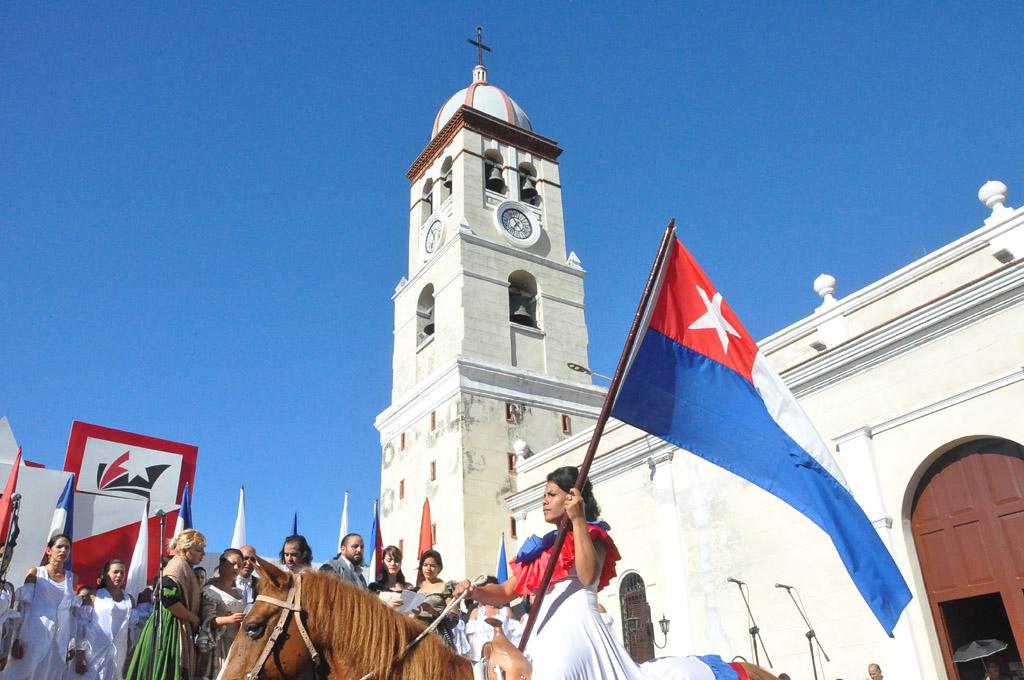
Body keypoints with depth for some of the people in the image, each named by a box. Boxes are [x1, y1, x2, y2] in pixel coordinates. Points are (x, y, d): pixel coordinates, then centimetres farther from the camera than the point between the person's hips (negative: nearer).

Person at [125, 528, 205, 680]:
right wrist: (194, 619, -14)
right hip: (169, 629, -9)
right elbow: (169, 599, -24)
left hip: (177, 629, 9)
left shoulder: (184, 566, 17)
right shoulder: (178, 564, -12)